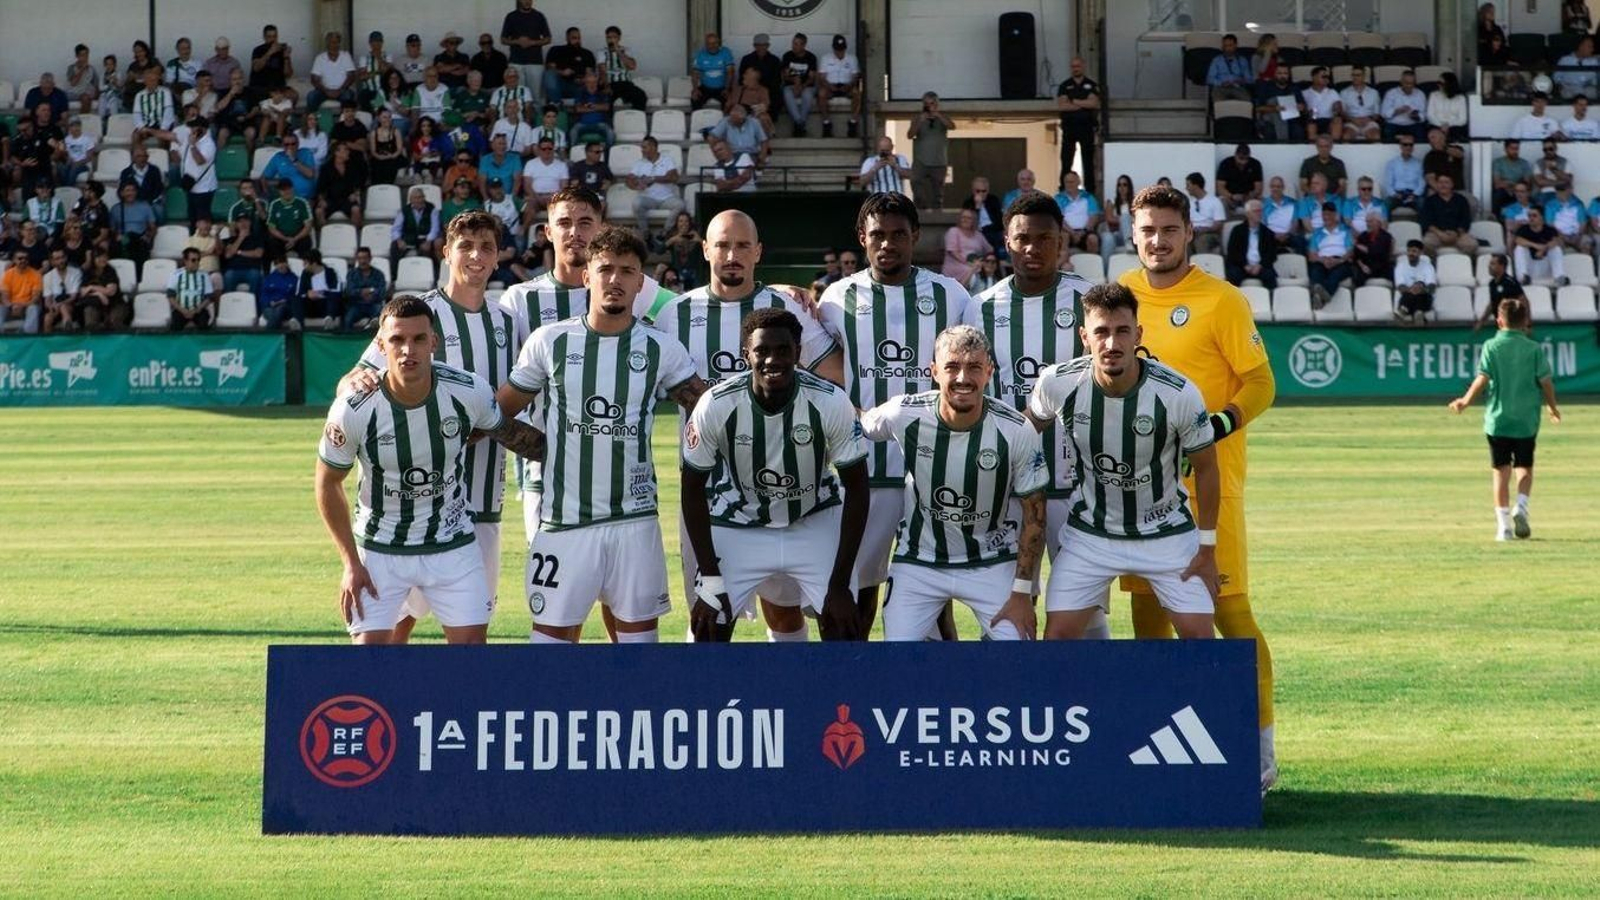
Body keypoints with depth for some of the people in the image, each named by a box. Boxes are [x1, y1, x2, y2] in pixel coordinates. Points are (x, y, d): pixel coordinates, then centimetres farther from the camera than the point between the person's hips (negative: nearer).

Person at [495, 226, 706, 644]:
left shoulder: (661, 350, 3)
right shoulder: (550, 342, 2)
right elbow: (500, 409, 7)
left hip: (635, 519, 1)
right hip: (563, 516, -1)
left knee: (638, 626, 4)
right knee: (553, 629, 1)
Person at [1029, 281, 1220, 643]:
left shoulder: (1179, 394, -22)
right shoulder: (1056, 383, -18)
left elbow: (1206, 468, -7)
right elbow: (1028, 432, 5)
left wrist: (1207, 547, -3)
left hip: (1168, 531, -1)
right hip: (1089, 533, 1)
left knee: (1198, 634, -8)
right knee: (1058, 635, -6)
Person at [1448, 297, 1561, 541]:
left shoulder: (1491, 346, -3)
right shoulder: (1534, 349, -1)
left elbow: (1482, 379, -12)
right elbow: (1546, 381, -2)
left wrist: (1466, 401, -3)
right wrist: (1552, 407, 13)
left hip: (1498, 418, 0)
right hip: (1527, 419, 0)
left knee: (1502, 471, 6)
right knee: (1524, 468, 13)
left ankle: (1504, 524, 2)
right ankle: (1521, 508, -11)